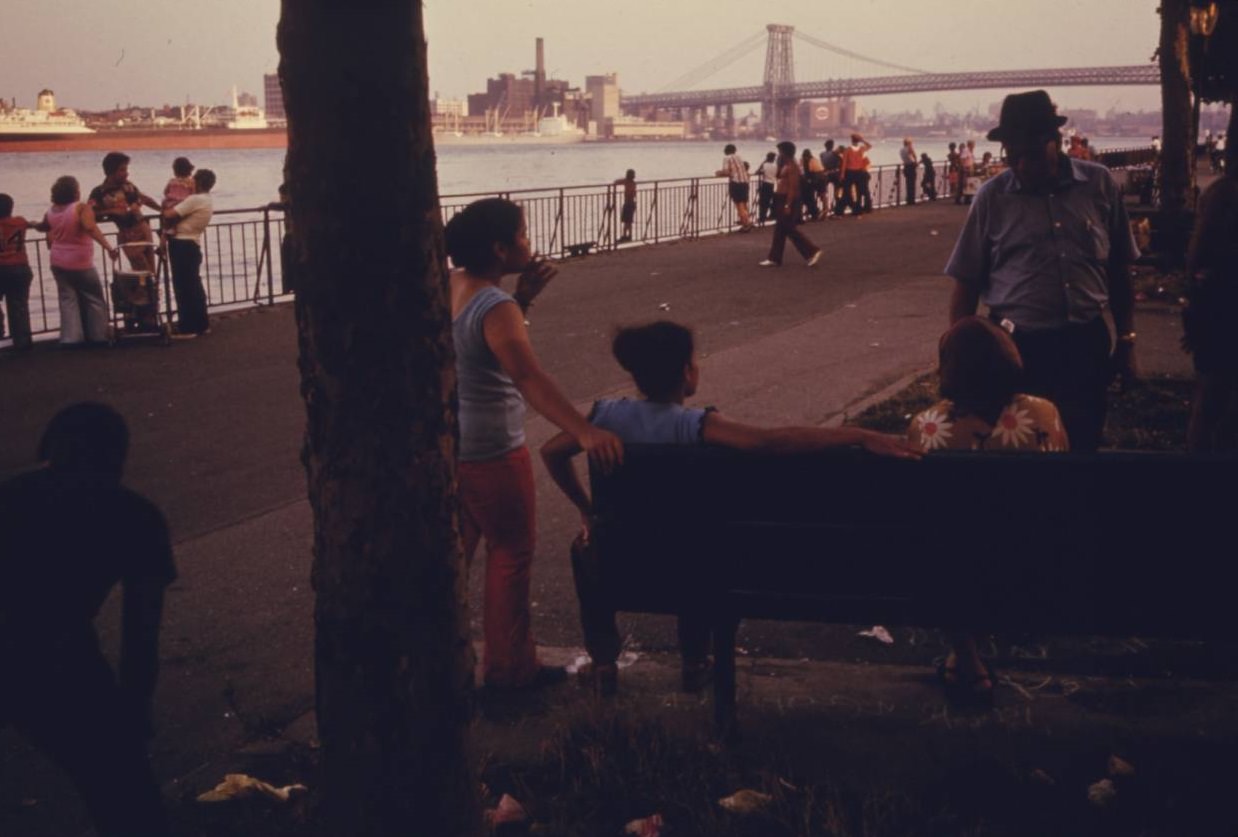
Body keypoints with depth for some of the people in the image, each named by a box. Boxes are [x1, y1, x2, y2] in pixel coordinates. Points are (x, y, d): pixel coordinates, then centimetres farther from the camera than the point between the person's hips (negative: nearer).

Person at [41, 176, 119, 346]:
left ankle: (70, 337, 1)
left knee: (68, 300, 8)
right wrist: (109, 247, -40)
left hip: (58, 263, 5)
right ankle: (98, 336, 13)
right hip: (80, 263, -5)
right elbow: (90, 227, -33)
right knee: (94, 299, 10)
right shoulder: (82, 208, -16)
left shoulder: (52, 212, 3)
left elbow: (43, 226, 22)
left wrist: (34, 224, 47)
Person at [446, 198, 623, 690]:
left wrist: (523, 298, -1)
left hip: (446, 442, 8)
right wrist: (585, 432, -50)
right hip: (491, 453, -8)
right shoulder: (495, 308, -25)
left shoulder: (452, 285, 0)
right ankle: (510, 666, 18)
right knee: (511, 556, 7)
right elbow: (530, 379, -39)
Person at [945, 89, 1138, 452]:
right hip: (1017, 346, -1)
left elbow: (1119, 271, 9)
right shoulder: (992, 196, -2)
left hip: (1086, 344, 1)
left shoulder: (1099, 185, 1)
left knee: (1082, 441, 11)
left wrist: (1126, 341, 10)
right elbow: (966, 283, 2)